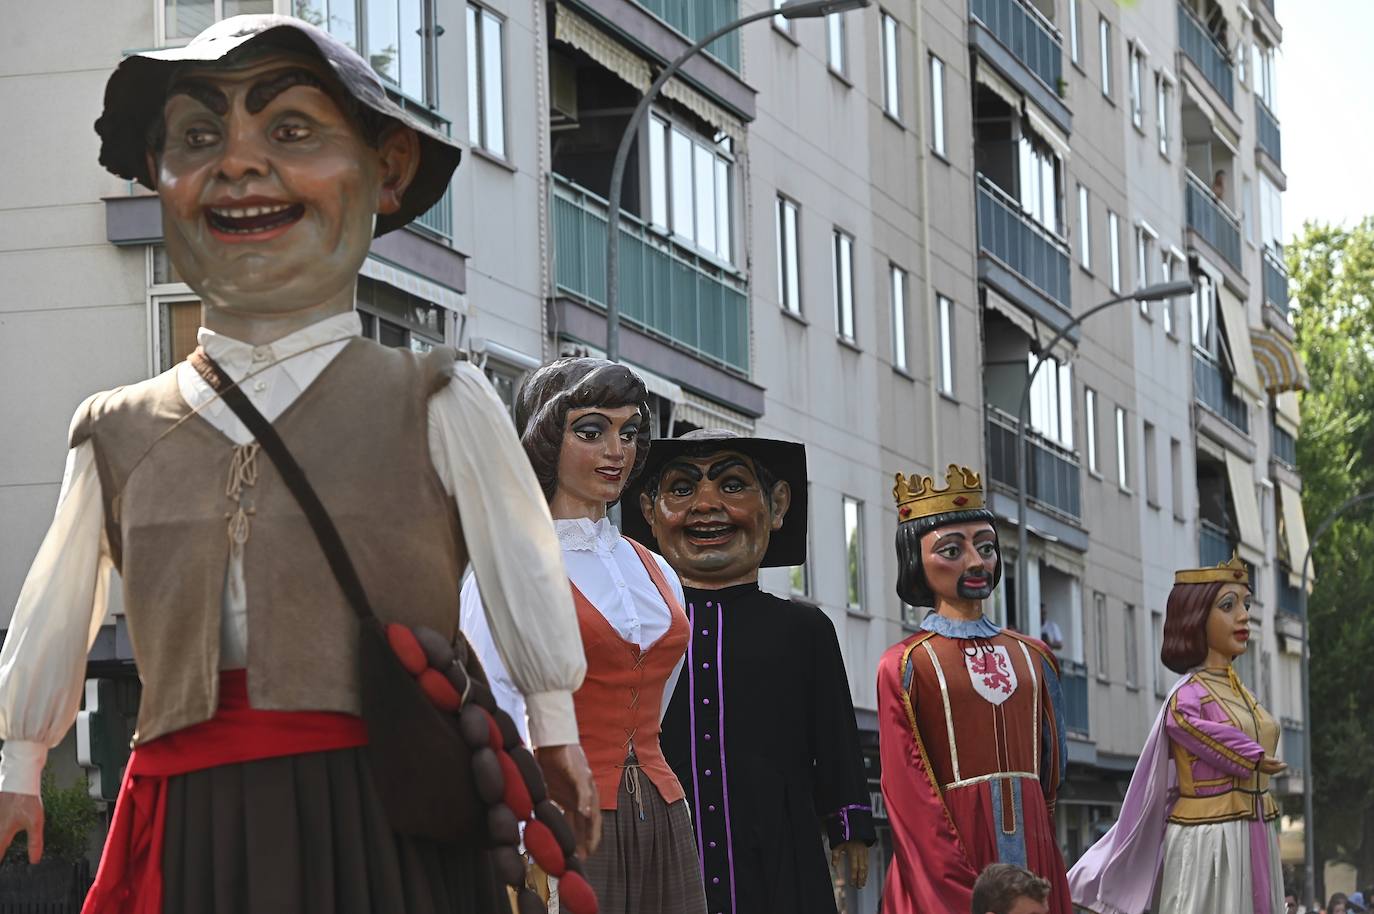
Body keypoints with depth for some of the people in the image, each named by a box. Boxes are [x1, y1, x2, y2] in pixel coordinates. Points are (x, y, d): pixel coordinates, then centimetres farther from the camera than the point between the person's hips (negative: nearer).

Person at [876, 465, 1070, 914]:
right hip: (944, 857, -4)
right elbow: (909, 792, -8)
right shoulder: (906, 665, -2)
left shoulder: (1033, 657, 12)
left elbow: (1051, 767, 15)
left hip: (1031, 850, 4)